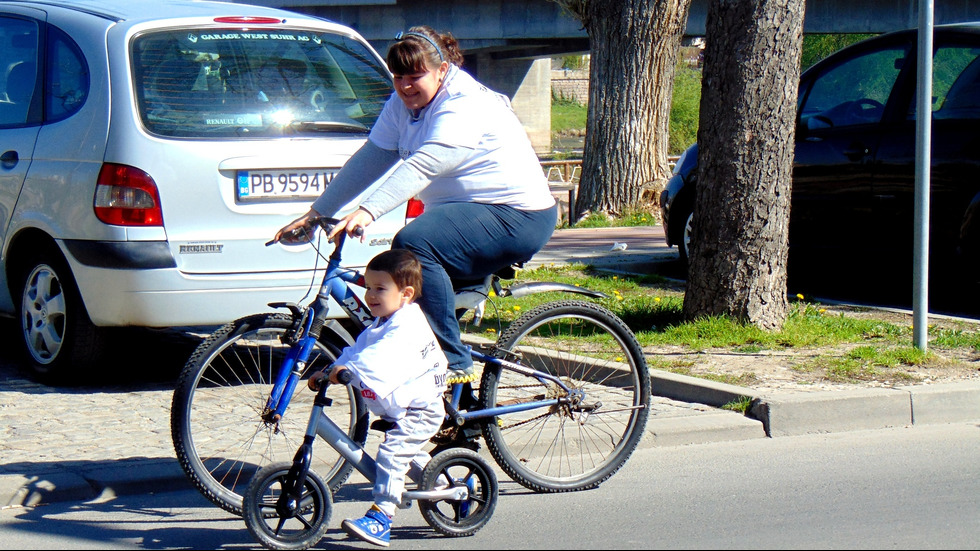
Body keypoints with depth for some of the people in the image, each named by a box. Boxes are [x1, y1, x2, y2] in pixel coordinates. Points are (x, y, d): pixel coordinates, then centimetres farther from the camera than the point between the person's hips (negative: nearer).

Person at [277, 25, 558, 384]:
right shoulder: (404, 103, 6)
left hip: (516, 218, -10)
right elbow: (370, 158, 3)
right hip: (467, 210, 10)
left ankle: (454, 363, -24)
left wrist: (368, 212, -48)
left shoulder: (465, 106, -22)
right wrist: (316, 213, -4)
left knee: (413, 243, -30)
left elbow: (424, 165, -36)